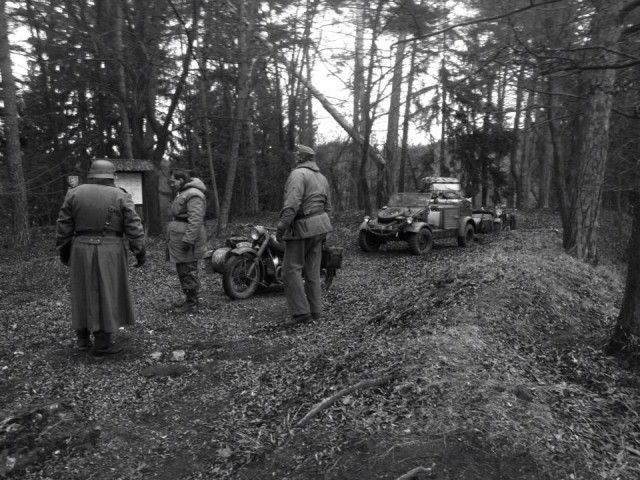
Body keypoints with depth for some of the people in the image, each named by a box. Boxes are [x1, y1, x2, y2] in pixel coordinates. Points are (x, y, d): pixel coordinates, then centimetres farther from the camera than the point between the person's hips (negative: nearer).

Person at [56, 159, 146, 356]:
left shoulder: (75, 193, 2)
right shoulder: (120, 197, -5)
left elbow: (63, 226, 4)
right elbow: (134, 228, -7)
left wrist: (63, 250, 13)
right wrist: (140, 252, -1)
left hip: (82, 250, 3)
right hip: (110, 253, -3)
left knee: (84, 293, 15)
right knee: (107, 295, 2)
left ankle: (83, 338, 21)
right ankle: (102, 344, 5)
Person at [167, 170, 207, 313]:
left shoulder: (193, 195, -16)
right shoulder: (184, 193, 19)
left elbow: (196, 220, -24)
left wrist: (188, 240, -27)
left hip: (187, 238, -11)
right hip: (181, 237, 11)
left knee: (188, 271, -5)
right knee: (183, 270, 15)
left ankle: (192, 304, 2)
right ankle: (189, 300, 26)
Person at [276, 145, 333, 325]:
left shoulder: (298, 174, -11)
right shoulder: (322, 177, 18)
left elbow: (292, 204, -22)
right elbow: (327, 206, 19)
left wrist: (281, 227, -20)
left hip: (301, 226, -9)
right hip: (319, 224, 9)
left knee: (292, 269, -4)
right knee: (312, 270, 11)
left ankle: (300, 312, -6)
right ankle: (315, 311, 14)